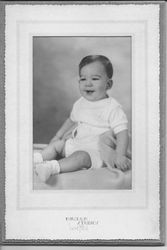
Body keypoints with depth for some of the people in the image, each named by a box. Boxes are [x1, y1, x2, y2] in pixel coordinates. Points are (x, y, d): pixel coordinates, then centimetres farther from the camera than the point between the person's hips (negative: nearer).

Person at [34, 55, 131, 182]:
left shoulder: (113, 108, -17)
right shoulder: (80, 103, 7)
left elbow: (122, 132, -22)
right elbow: (72, 120, 26)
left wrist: (120, 155, -32)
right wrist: (58, 136, 27)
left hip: (96, 151, -9)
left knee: (81, 156, -34)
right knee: (56, 144, 9)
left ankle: (53, 167, -45)